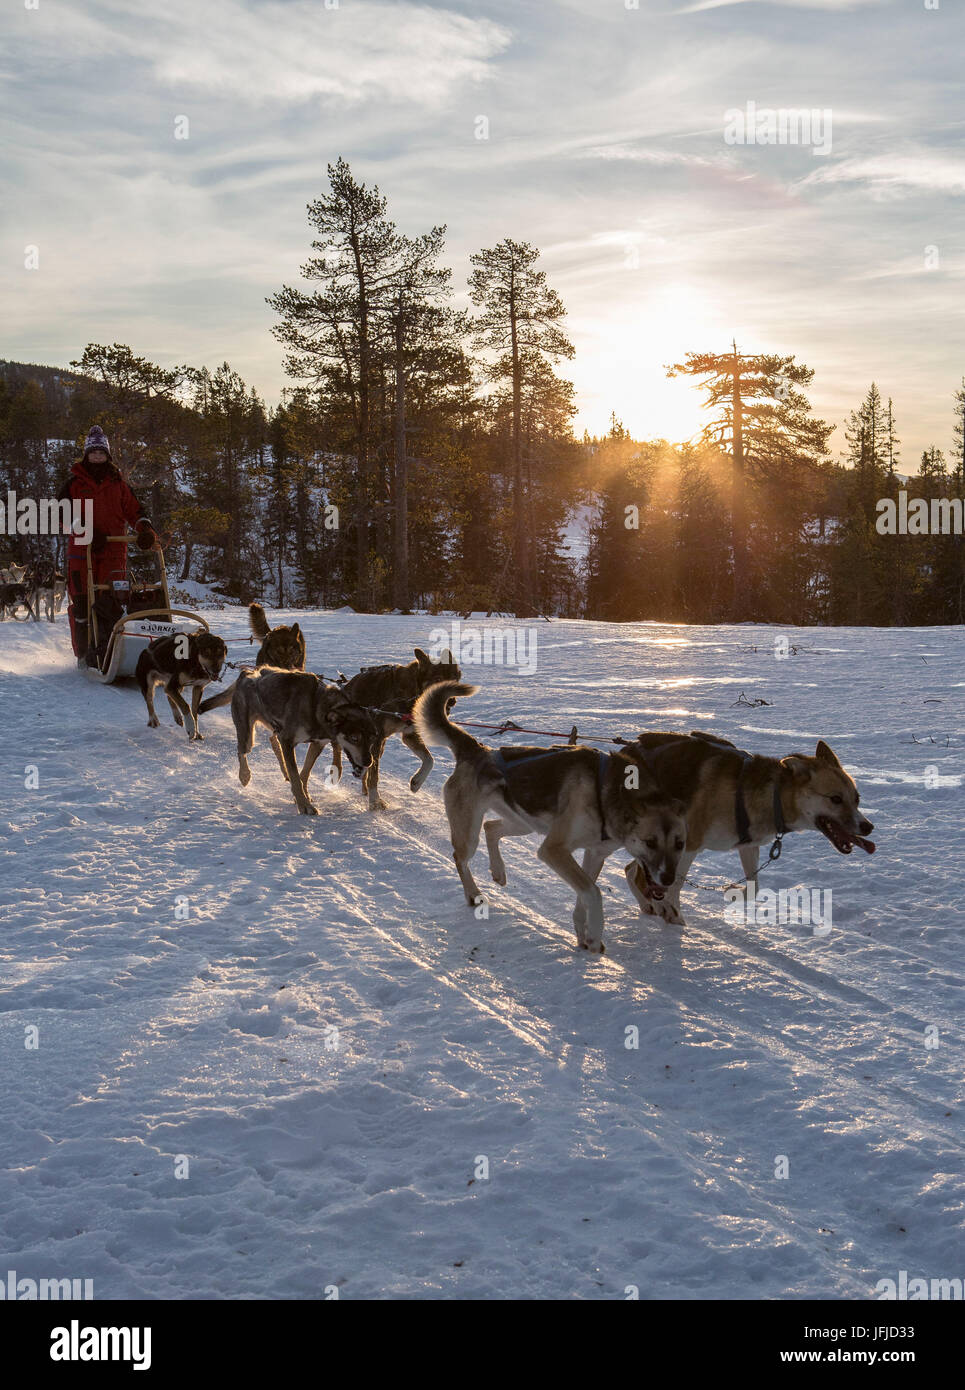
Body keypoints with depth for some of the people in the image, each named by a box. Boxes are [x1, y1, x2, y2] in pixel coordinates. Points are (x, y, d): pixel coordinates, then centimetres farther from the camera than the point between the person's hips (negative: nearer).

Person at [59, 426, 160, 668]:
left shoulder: (118, 483, 17)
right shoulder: (75, 483, 10)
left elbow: (134, 510, 14)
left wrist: (146, 530, -7)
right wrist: (87, 532, -16)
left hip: (114, 550, 1)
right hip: (81, 549, -1)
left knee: (110, 601, -13)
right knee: (81, 602, -2)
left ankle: (107, 651, -14)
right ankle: (84, 654, 6)